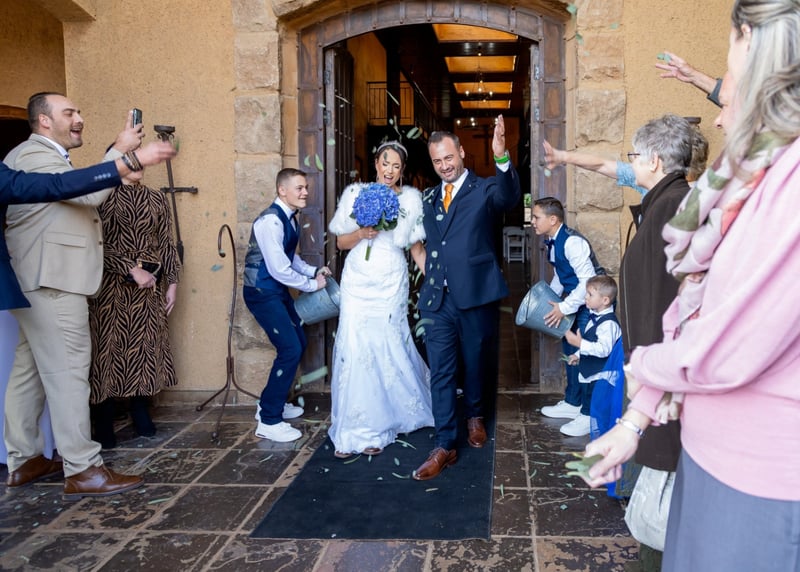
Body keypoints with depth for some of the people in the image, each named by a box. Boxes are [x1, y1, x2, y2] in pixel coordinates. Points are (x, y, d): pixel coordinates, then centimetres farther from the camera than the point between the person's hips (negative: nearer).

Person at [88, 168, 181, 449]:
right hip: (112, 284, -4)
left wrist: (172, 282, 8)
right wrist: (132, 269, -18)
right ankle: (103, 423, 5)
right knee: (108, 345, -2)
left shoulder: (156, 199, 11)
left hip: (150, 285, 5)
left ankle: (140, 412, 21)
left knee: (145, 344, 8)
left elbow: (166, 243, 12)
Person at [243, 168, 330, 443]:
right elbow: (279, 269, -25)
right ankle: (268, 421, -1)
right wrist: (312, 284, -12)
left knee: (298, 344, 15)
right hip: (263, 293, -10)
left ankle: (272, 403, 31)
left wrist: (314, 271, 4)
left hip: (279, 291, 10)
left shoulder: (290, 218, 6)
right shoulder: (270, 221, -23)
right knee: (290, 350, -12)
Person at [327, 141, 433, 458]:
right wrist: (361, 234, -11)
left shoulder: (411, 199, 3)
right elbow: (341, 242, 7)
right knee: (354, 350, -4)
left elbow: (417, 247, 9)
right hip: (358, 282, 1)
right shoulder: (356, 194, 3)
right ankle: (354, 431, 9)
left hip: (391, 285, 0)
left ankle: (374, 429, 21)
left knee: (387, 351, 1)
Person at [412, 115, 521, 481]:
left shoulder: (485, 190, -4)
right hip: (437, 299, 3)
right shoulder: (429, 199, 13)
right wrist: (428, 285, 8)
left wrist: (502, 158, -43)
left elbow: (509, 196, -27)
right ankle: (444, 446, 8)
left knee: (475, 364, 14)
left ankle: (474, 416, 41)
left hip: (475, 295, -3)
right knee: (440, 373, 2)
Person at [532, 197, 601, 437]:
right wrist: (549, 301, 12)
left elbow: (588, 281, -27)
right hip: (575, 301, 10)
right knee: (570, 351, 16)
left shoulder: (572, 242, -25)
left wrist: (564, 308, -23)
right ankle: (572, 403, 30)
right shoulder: (553, 243, 5)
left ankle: (588, 415, 2)